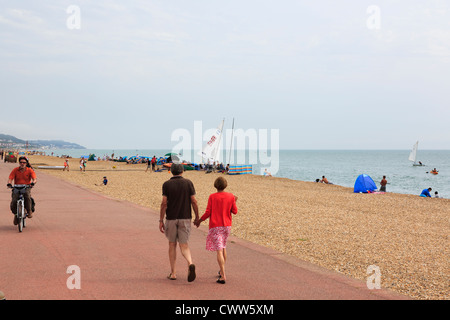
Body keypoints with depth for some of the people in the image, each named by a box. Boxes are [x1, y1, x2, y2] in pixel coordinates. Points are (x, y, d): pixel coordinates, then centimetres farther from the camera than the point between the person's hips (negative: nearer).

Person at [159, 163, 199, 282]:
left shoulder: (166, 184, -3)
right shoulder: (188, 183, -1)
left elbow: (164, 203, -8)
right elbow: (194, 202, -3)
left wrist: (161, 221, -4)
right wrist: (197, 217, 8)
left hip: (171, 219, 0)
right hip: (185, 218, 1)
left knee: (172, 244, 14)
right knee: (184, 245, 4)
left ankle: (173, 273, 15)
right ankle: (190, 264, -26)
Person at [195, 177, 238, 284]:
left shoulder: (212, 197, -8)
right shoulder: (230, 196, -1)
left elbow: (208, 213, -9)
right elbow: (234, 211, 3)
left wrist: (199, 221, 6)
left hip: (215, 226, -4)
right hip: (226, 225, 4)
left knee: (219, 250, -7)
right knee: (223, 247, 24)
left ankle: (223, 276, -14)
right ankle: (222, 271, 33)